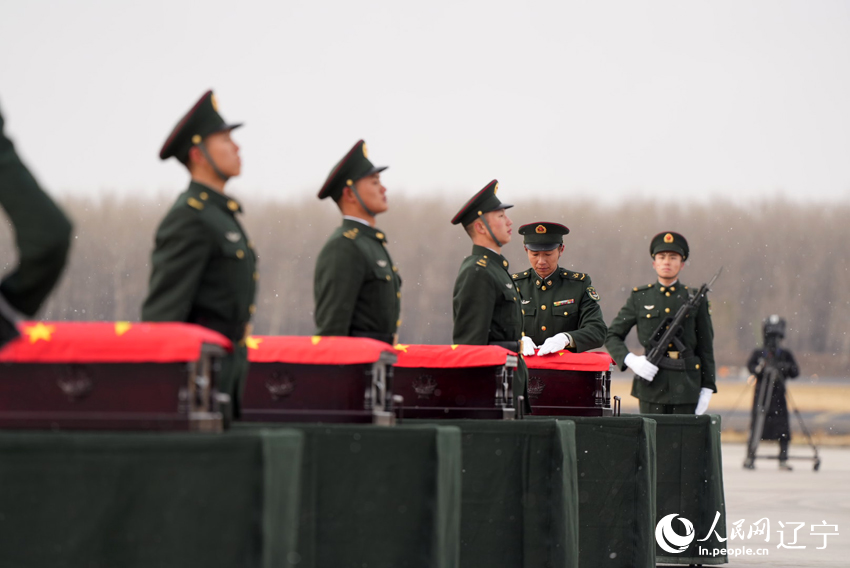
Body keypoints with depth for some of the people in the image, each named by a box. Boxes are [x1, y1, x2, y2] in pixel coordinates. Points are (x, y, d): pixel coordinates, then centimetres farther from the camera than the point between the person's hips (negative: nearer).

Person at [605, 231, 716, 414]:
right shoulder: (639, 298, 8)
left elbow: (706, 348, 7)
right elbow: (612, 336, 9)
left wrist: (707, 388, 1)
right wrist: (630, 360, -10)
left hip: (686, 384, 0)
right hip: (652, 383, 0)